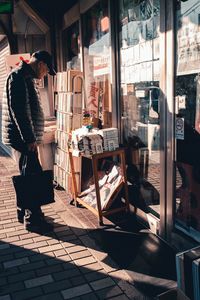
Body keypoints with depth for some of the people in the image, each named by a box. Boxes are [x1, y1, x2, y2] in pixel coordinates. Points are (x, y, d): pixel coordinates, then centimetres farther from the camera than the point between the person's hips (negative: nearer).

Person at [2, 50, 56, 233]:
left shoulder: (27, 78, 19)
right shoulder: (18, 76, -13)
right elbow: (18, 110, -22)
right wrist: (29, 138, -21)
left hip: (26, 137, 10)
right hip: (22, 138, -10)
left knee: (28, 176, 16)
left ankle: (23, 212, 29)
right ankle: (33, 219, 3)